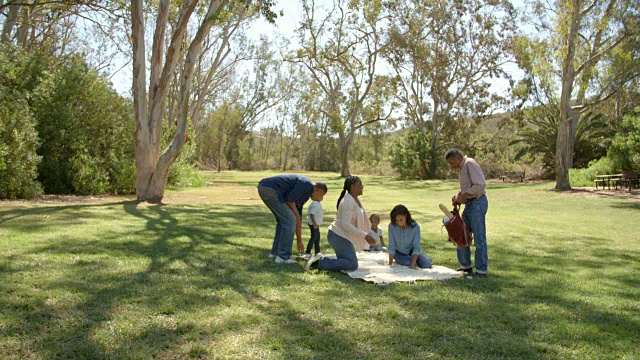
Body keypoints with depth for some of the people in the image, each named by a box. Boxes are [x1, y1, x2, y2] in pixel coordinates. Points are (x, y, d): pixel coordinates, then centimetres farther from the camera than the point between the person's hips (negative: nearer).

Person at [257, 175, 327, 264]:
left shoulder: (305, 196, 25)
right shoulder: (307, 184, -3)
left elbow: (298, 220, 30)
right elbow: (289, 199, -13)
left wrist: (299, 241, 34)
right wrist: (297, 215, 4)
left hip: (263, 189, 10)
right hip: (270, 189, -10)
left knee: (283, 220, 22)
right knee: (289, 220, -4)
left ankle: (275, 252, 24)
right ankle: (283, 257, -1)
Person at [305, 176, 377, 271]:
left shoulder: (355, 200, 13)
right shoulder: (348, 201, -19)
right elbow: (346, 225, -27)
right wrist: (365, 236, -25)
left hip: (341, 236, 10)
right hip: (339, 236, -10)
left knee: (347, 262, 12)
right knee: (352, 265, -13)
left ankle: (320, 260, 6)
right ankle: (320, 263, -14)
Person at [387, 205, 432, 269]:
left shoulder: (415, 226, -23)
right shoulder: (392, 226, -24)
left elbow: (416, 246, -23)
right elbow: (391, 247, -19)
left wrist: (413, 264, -34)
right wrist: (390, 264, -22)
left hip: (412, 251, 1)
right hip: (399, 253, -1)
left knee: (427, 265, -18)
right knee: (408, 263, -31)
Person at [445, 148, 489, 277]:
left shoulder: (470, 163, -12)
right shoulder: (462, 167, 17)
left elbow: (480, 184, -23)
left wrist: (463, 196, -18)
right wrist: (458, 196, 5)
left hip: (477, 203, -10)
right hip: (470, 204, 10)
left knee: (479, 238, -4)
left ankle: (482, 270, 4)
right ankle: (465, 266, 25)